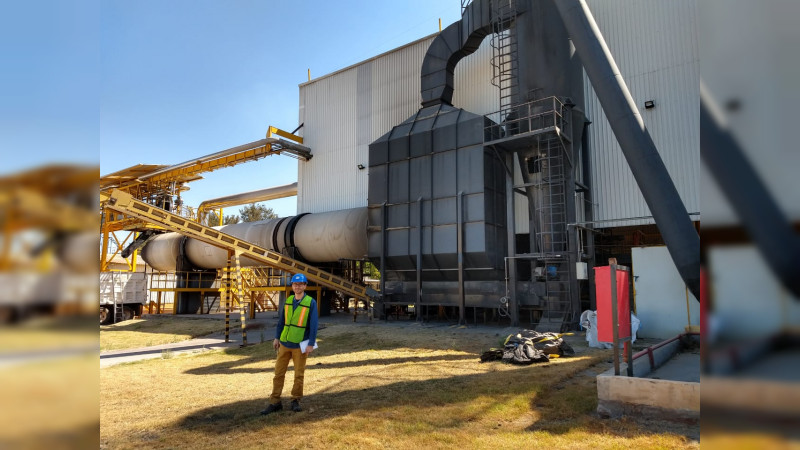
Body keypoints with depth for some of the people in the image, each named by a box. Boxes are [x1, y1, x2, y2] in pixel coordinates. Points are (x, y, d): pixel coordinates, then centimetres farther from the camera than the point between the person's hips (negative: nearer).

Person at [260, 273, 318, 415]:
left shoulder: (311, 302, -9)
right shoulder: (288, 301, 5)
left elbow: (314, 324, -10)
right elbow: (281, 320, 12)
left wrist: (311, 344, -13)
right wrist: (277, 337, 9)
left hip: (300, 345, -4)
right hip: (285, 343, 4)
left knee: (299, 374, 6)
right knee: (279, 373, 5)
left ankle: (295, 401, 22)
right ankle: (275, 403, 14)